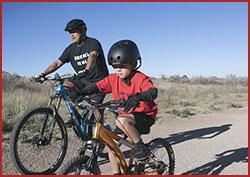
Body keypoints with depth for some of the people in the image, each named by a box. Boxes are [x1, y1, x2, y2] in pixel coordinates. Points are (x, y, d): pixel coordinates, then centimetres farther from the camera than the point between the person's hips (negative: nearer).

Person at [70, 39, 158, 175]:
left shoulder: (140, 78, -18)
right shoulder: (113, 79, -1)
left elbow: (153, 92, -35)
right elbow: (96, 87, -1)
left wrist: (137, 97, -54)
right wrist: (79, 92, -16)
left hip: (145, 116, -6)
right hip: (126, 115, 7)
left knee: (121, 120, -34)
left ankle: (141, 147, -14)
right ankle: (116, 173, 17)